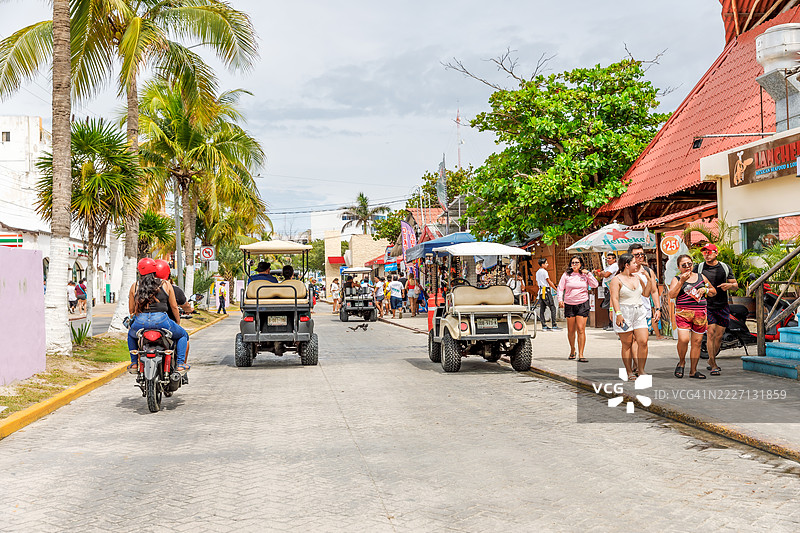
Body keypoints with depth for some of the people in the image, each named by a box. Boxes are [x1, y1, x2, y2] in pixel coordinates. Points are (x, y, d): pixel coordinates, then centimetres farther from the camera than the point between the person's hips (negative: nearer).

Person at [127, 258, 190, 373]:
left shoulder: (134, 286, 10)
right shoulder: (166, 284, 6)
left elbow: (131, 310, 15)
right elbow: (174, 307, 9)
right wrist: (178, 322, 26)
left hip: (140, 322, 2)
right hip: (161, 321, -2)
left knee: (131, 335, 38)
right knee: (183, 335, 23)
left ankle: (134, 363, 30)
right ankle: (181, 364, 9)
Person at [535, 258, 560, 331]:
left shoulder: (537, 272, 16)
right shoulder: (544, 271, -10)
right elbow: (549, 282, -10)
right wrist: (556, 289, -4)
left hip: (540, 291, 9)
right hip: (546, 290, -9)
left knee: (542, 309, 5)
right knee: (552, 308, -6)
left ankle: (544, 326, 5)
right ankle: (554, 325, -8)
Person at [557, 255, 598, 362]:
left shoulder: (585, 275, 5)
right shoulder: (566, 275, 3)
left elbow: (595, 285, -2)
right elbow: (560, 288, 4)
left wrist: (588, 274, -8)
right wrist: (560, 299, -10)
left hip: (582, 304, -1)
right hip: (569, 304, 1)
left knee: (581, 329, -9)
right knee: (571, 330, 6)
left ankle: (581, 355, -7)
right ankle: (572, 350, 30)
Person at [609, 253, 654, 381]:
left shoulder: (637, 277, 16)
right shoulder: (616, 280, -3)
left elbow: (646, 293, 21)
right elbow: (614, 298, -11)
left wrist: (649, 279, 10)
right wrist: (618, 313, -22)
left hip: (639, 313, 5)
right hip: (625, 314, -5)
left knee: (643, 341, -5)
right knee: (627, 344, -1)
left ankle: (640, 370, 5)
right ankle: (629, 372, 8)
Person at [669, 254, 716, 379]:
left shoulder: (701, 277, 15)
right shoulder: (677, 279, 5)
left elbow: (714, 292, 23)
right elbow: (672, 295, -10)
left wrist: (705, 290, 2)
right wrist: (682, 281, -15)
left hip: (700, 313, 3)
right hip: (683, 312, -3)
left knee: (697, 342, 3)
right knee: (683, 339, -19)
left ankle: (693, 370, 12)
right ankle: (681, 361, 8)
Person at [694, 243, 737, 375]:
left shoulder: (725, 268, 10)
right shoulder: (698, 268, 4)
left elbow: (736, 285, 14)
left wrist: (730, 285, -9)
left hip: (722, 306, 3)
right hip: (706, 305, -3)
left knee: (719, 336, 5)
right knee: (710, 333, -13)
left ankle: (711, 360, 26)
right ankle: (713, 365, -8)